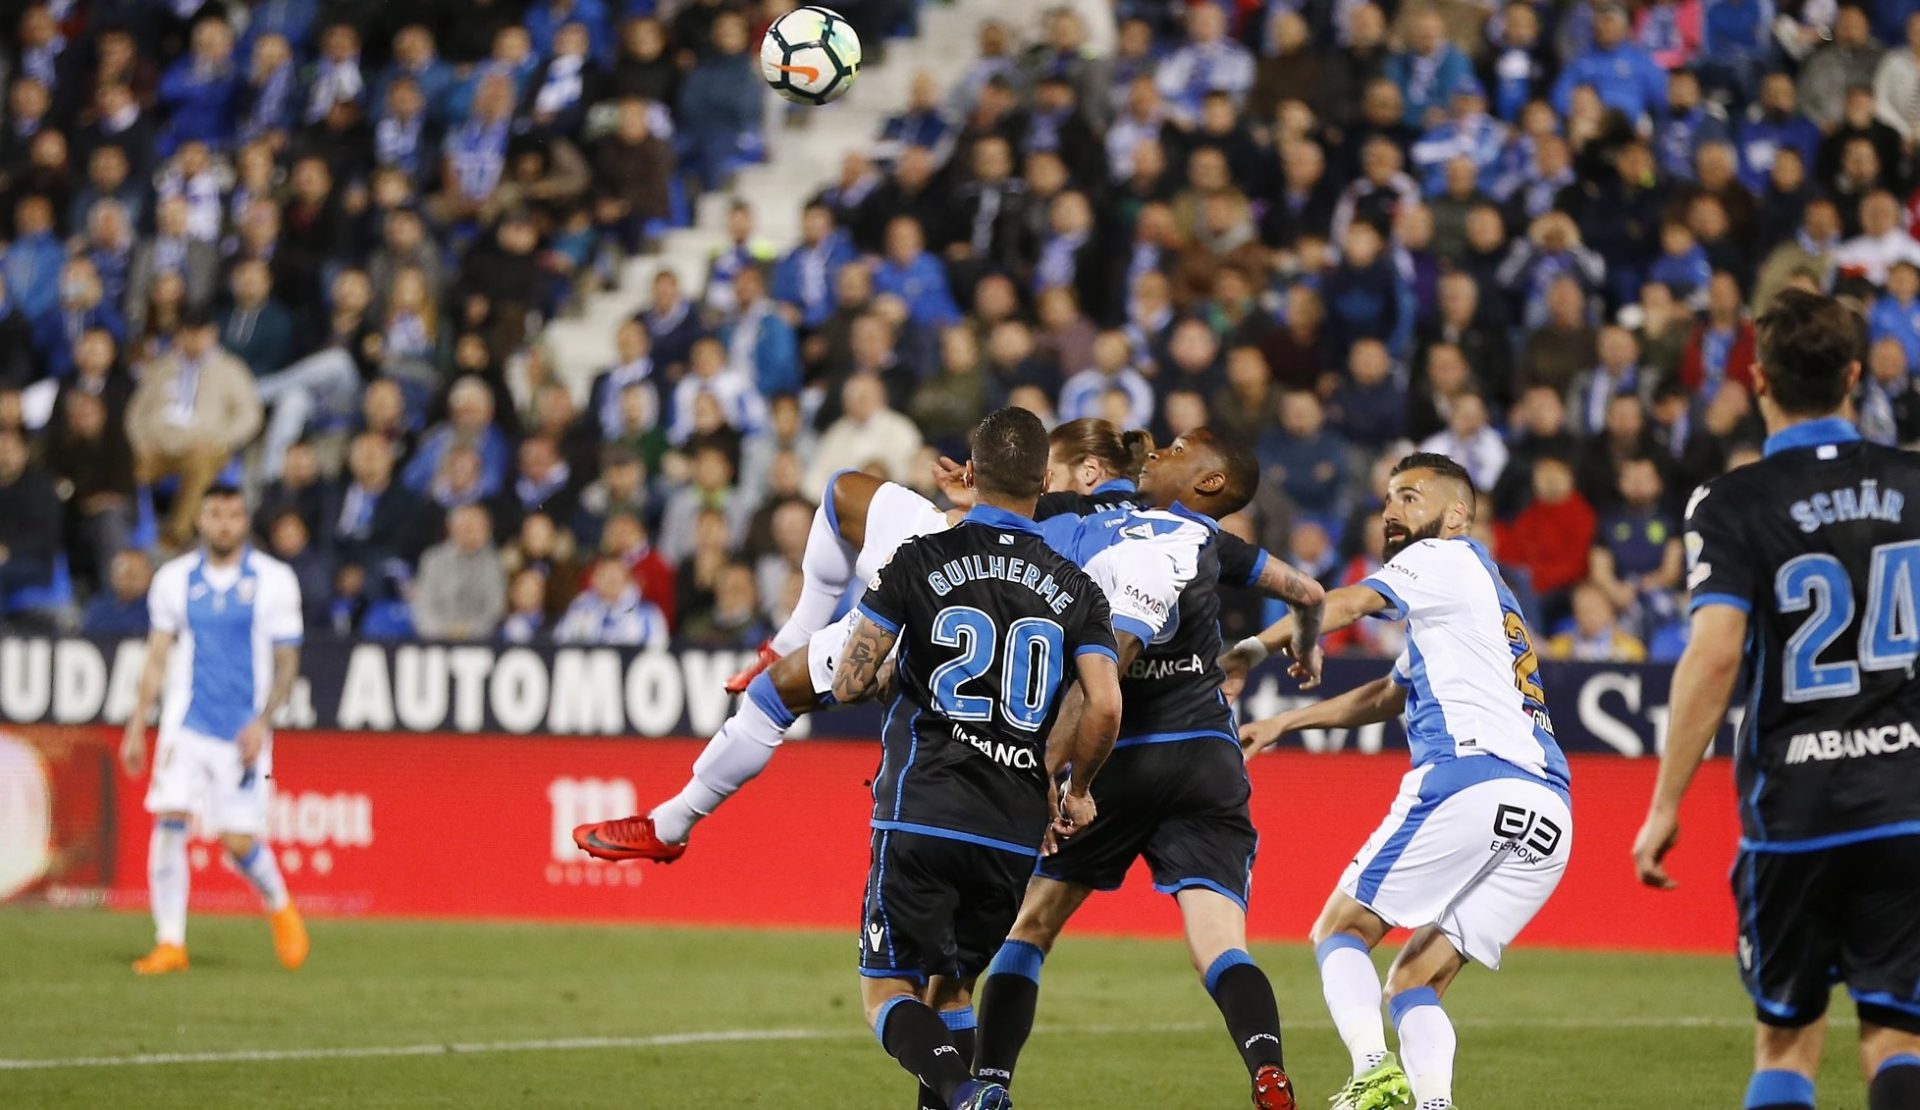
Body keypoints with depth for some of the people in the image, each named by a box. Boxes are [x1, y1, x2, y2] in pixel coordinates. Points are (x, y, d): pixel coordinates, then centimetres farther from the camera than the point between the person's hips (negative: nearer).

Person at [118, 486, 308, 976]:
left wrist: (262, 722, -13)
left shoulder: (274, 581, -1)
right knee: (169, 821, -14)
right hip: (186, 725, 2)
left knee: (239, 842, -3)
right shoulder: (174, 580, 6)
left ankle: (280, 906, 28)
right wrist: (137, 727, 7)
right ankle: (169, 943, -8)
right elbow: (157, 659, 12)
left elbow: (287, 662, 0)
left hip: (244, 730, -2)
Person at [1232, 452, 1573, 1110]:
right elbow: (1388, 697, 43)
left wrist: (1257, 647, -11)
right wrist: (1285, 723, 42)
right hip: (1549, 813, 8)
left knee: (1341, 933, 1)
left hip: (1469, 779, -8)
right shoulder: (1479, 596, 34)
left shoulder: (1447, 559, 8)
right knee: (1415, 983, 10)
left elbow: (1345, 606, -10)